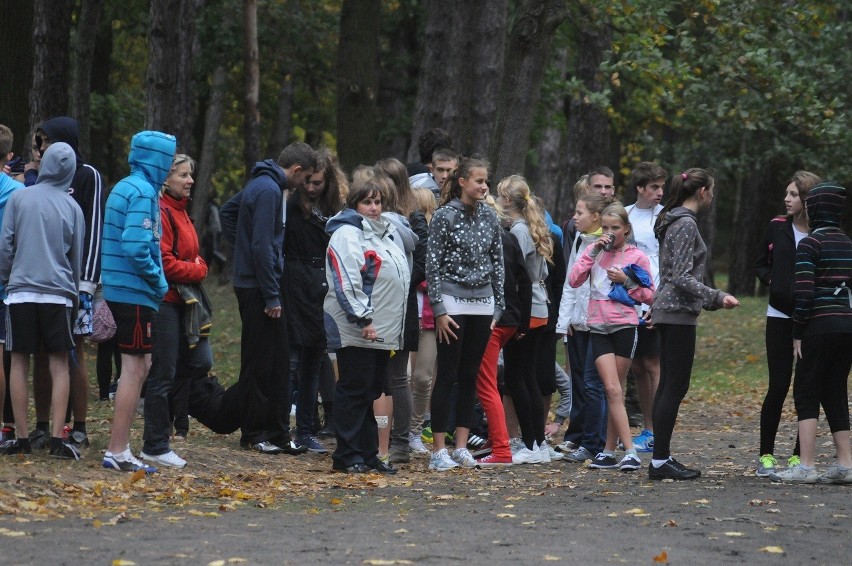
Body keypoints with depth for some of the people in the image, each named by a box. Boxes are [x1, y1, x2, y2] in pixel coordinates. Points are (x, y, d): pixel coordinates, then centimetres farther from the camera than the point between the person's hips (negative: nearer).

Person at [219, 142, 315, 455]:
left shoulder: (261, 184, 13)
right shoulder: (269, 190, -17)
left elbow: (227, 213, 29)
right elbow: (262, 246, -22)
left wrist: (242, 245, 20)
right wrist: (271, 296, -19)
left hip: (249, 281, 10)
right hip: (257, 287, -10)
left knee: (278, 361, 11)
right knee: (260, 363, -2)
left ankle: (278, 432, 15)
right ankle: (254, 434, 5)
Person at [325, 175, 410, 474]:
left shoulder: (384, 233, 21)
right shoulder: (347, 234, -10)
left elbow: (398, 276, 29)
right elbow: (346, 281, -19)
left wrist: (394, 325, 24)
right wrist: (363, 319, -22)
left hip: (381, 331, 9)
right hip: (355, 330, -9)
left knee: (372, 392, 11)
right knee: (354, 390, -7)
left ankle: (368, 454, 16)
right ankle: (347, 456, -5)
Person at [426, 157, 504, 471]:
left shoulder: (489, 217, 7)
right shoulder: (445, 216, -7)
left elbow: (497, 262, 12)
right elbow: (433, 264, -8)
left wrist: (498, 308, 8)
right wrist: (439, 310, -12)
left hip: (482, 304, 5)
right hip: (453, 302, -5)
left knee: (470, 376, 7)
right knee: (447, 376, -4)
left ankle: (461, 446, 12)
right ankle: (438, 449, -1)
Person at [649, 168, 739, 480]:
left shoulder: (672, 221, 15)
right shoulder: (686, 224, -14)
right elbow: (683, 278, -20)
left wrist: (712, 299, 28)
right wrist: (717, 298, -18)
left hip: (667, 311, 10)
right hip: (678, 313, -10)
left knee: (668, 385, 10)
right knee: (675, 387, -8)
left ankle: (661, 458, 12)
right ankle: (660, 461, -9)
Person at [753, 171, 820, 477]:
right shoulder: (778, 227, 4)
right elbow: (760, 263, 15)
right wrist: (773, 281, -3)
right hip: (780, 315, 1)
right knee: (779, 385, -1)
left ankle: (799, 455, 11)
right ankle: (766, 455, 7)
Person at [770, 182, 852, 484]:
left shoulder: (810, 243, -9)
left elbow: (803, 292, -16)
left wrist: (798, 332, -9)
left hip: (821, 324, -6)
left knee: (806, 394, -1)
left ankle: (806, 467, -6)